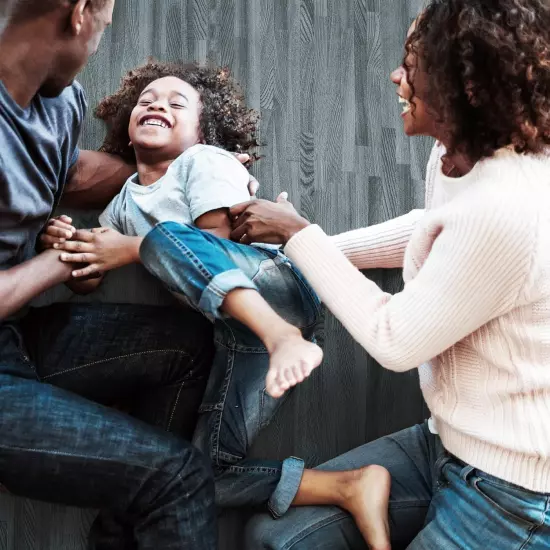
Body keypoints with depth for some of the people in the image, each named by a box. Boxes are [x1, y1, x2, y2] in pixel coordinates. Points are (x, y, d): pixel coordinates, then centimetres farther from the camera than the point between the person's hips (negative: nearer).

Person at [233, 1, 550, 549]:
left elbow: (395, 340, -20)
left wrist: (299, 234, -11)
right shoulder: (455, 158, -4)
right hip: (450, 443, 7)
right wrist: (316, 250, 12)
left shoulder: (503, 209, -31)